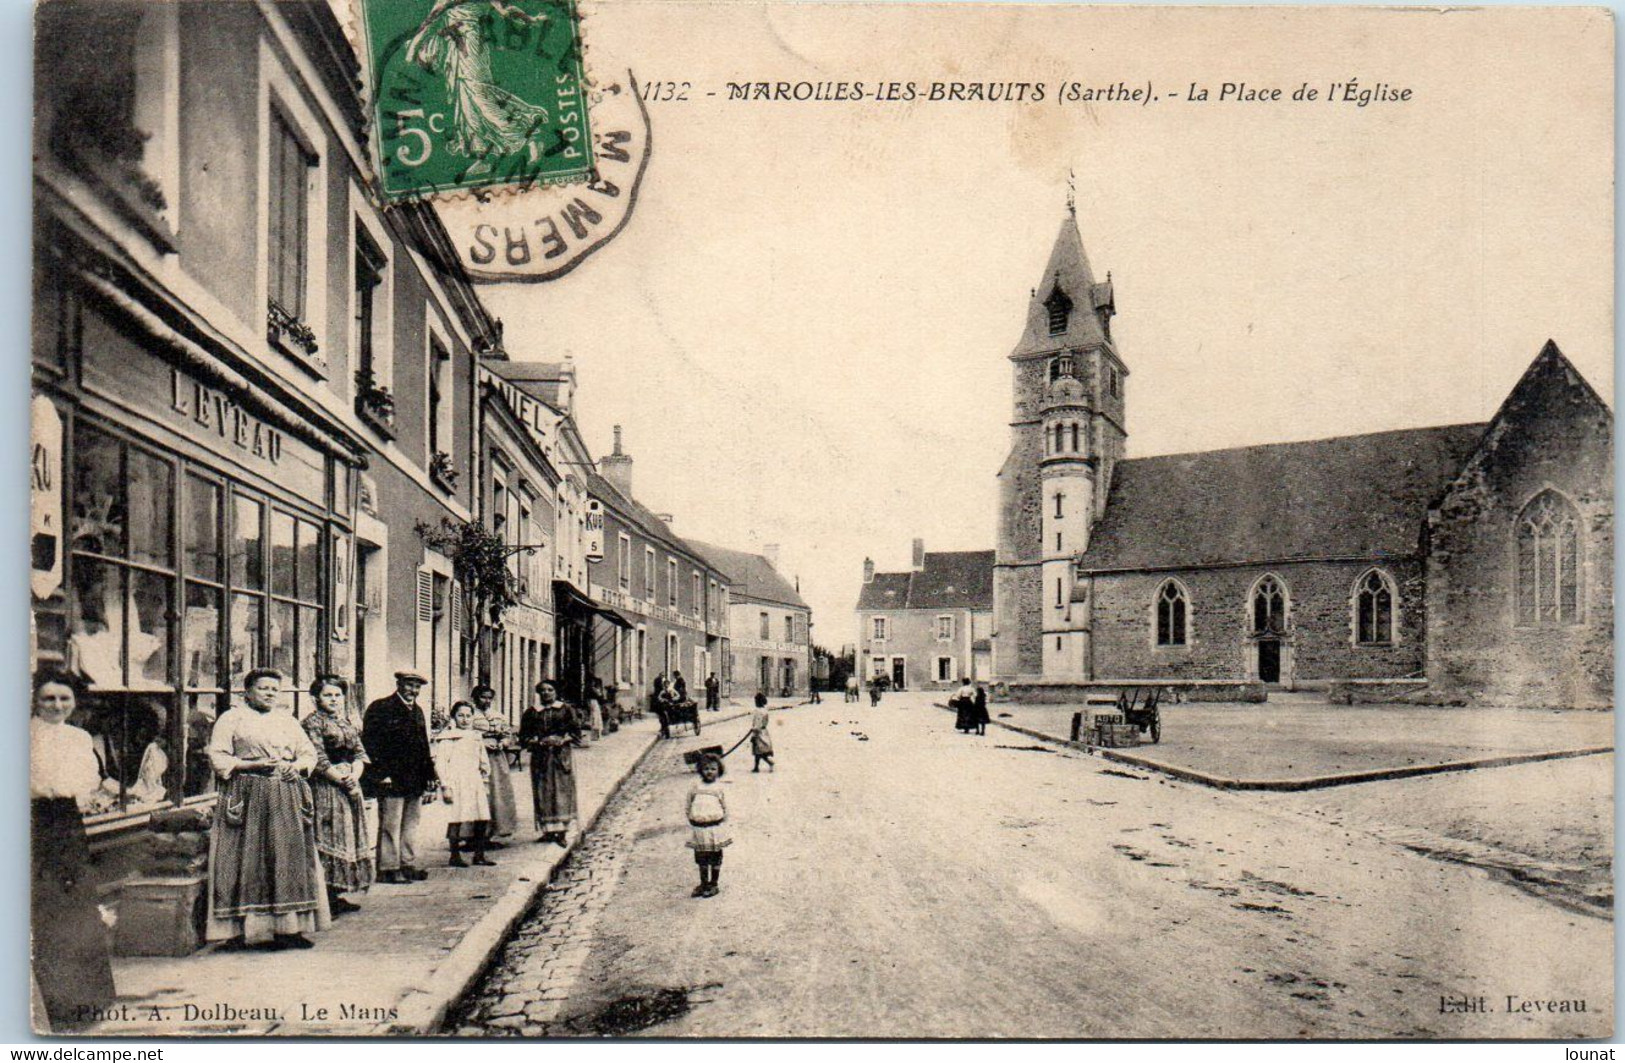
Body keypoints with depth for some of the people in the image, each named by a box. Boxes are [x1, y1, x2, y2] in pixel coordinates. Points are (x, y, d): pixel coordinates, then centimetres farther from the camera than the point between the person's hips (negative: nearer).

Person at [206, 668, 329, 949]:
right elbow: (218, 757, -3)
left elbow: (309, 753, 20)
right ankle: (241, 927, -1)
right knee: (247, 860, -7)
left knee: (289, 858, -1)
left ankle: (287, 928, 2)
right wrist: (253, 765, -13)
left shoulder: (287, 720, 19)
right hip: (247, 796, -4)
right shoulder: (231, 718, 5)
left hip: (286, 797, 4)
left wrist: (297, 766, -1)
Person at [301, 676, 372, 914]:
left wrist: (354, 776, -8)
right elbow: (318, 759, -12)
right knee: (327, 837, -9)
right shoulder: (312, 722, -6)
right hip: (325, 787, -7)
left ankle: (337, 894, 14)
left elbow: (360, 752, 11)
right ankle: (326, 897, -7)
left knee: (349, 836, 8)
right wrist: (342, 780, -13)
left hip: (349, 785, 8)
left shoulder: (348, 722, 16)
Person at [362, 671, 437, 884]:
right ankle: (388, 868, 4)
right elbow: (369, 742, -11)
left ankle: (408, 865, 19)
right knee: (390, 825, -2)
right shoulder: (380, 708, -6)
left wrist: (428, 772, 15)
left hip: (415, 780, 8)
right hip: (391, 779, -7)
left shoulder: (417, 711, 18)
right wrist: (381, 774, -16)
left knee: (411, 824, 12)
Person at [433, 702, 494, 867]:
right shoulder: (447, 738, -2)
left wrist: (485, 783, 18)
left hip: (475, 783, 5)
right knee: (457, 818, -9)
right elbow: (440, 763, -6)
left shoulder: (477, 737, 17)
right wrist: (445, 787, -12)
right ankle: (455, 855, 3)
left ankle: (480, 854, 9)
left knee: (482, 818, 0)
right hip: (456, 784, -5)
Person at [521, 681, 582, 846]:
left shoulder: (566, 710, 8)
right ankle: (548, 830, 3)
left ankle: (562, 831, -3)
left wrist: (562, 740, -14)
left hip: (561, 754, -1)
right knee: (543, 793, -2)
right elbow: (524, 736, 6)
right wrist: (540, 741, -12)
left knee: (562, 791, -5)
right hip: (540, 756, 1)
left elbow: (576, 730, 3)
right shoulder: (531, 713, 10)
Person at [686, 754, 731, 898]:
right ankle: (703, 883, 27)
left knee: (715, 857, 7)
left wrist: (723, 824, -1)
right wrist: (692, 821, 1)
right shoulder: (695, 788, 0)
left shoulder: (718, 789, -3)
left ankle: (713, 884, 20)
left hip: (715, 828, -2)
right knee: (701, 858, 13)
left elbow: (725, 808, 3)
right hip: (699, 829, 2)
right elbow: (688, 807, 7)